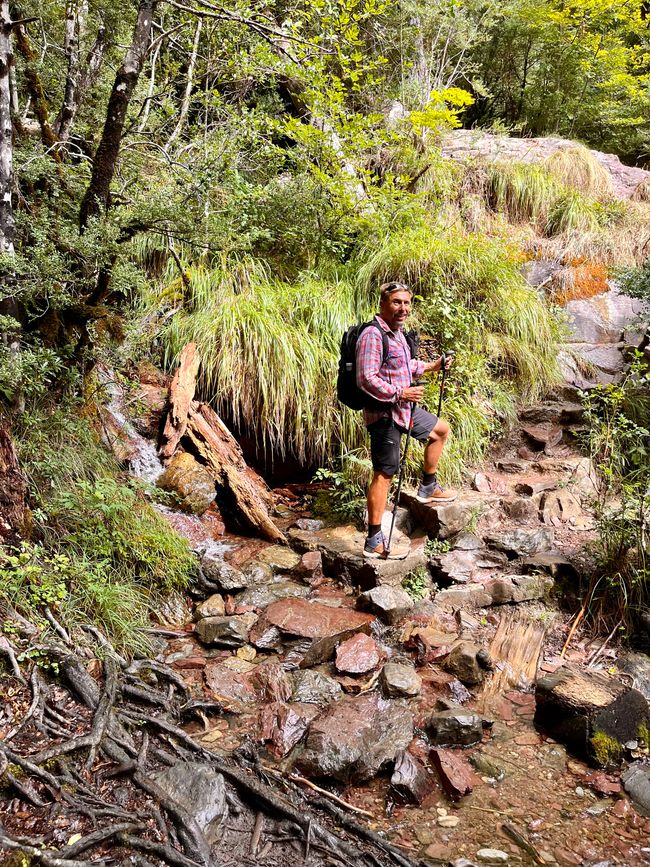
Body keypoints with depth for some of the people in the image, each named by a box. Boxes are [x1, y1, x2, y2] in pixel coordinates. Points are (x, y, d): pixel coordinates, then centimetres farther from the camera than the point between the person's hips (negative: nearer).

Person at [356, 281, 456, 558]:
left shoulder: (397, 332, 11)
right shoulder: (372, 335, -21)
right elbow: (366, 380, -28)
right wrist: (401, 393, -24)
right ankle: (374, 542, -2)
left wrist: (431, 366, 16)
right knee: (384, 474, -7)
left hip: (405, 409, 10)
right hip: (383, 413, -10)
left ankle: (428, 488, 37)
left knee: (441, 430, 25)